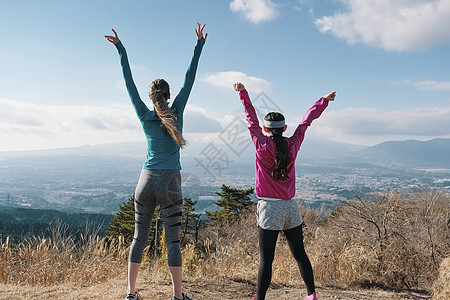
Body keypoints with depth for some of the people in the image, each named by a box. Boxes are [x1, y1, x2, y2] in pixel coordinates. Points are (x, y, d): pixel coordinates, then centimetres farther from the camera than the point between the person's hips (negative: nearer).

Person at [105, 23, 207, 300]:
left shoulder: (145, 116, 4)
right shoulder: (176, 112, -2)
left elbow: (130, 85, 9)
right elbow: (189, 80, 1)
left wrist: (121, 51, 13)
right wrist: (199, 45, 4)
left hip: (146, 181, 3)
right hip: (170, 183, -3)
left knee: (140, 237, 11)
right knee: (173, 240, 1)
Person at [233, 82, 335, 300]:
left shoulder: (262, 145, -8)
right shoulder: (293, 145, 1)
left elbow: (251, 120, 1)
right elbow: (305, 122, 12)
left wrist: (243, 93, 10)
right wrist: (324, 101, 26)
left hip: (269, 208, -4)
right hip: (291, 208, 4)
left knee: (266, 260, -1)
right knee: (299, 254, 17)